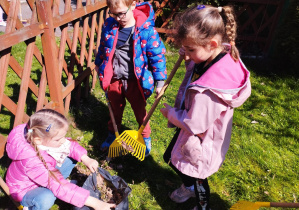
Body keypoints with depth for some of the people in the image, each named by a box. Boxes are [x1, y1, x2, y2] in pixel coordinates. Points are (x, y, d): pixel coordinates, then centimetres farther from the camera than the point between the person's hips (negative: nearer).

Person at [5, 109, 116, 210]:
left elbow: (70, 145, -7)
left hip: (48, 174, 6)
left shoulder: (45, 137, -25)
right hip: (25, 190, -6)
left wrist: (86, 159, -25)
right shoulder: (32, 162, -42)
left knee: (72, 157, -2)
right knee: (46, 198, -36)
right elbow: (61, 188, -42)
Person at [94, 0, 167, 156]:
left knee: (140, 111, 16)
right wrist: (98, 64, 24)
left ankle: (146, 139, 40)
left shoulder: (146, 29, -18)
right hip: (113, 79, 4)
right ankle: (112, 134, 49)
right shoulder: (109, 25, -5)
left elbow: (157, 55, -13)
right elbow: (103, 47, 12)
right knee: (115, 110, 24)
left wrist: (160, 81, -12)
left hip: (135, 81, -3)